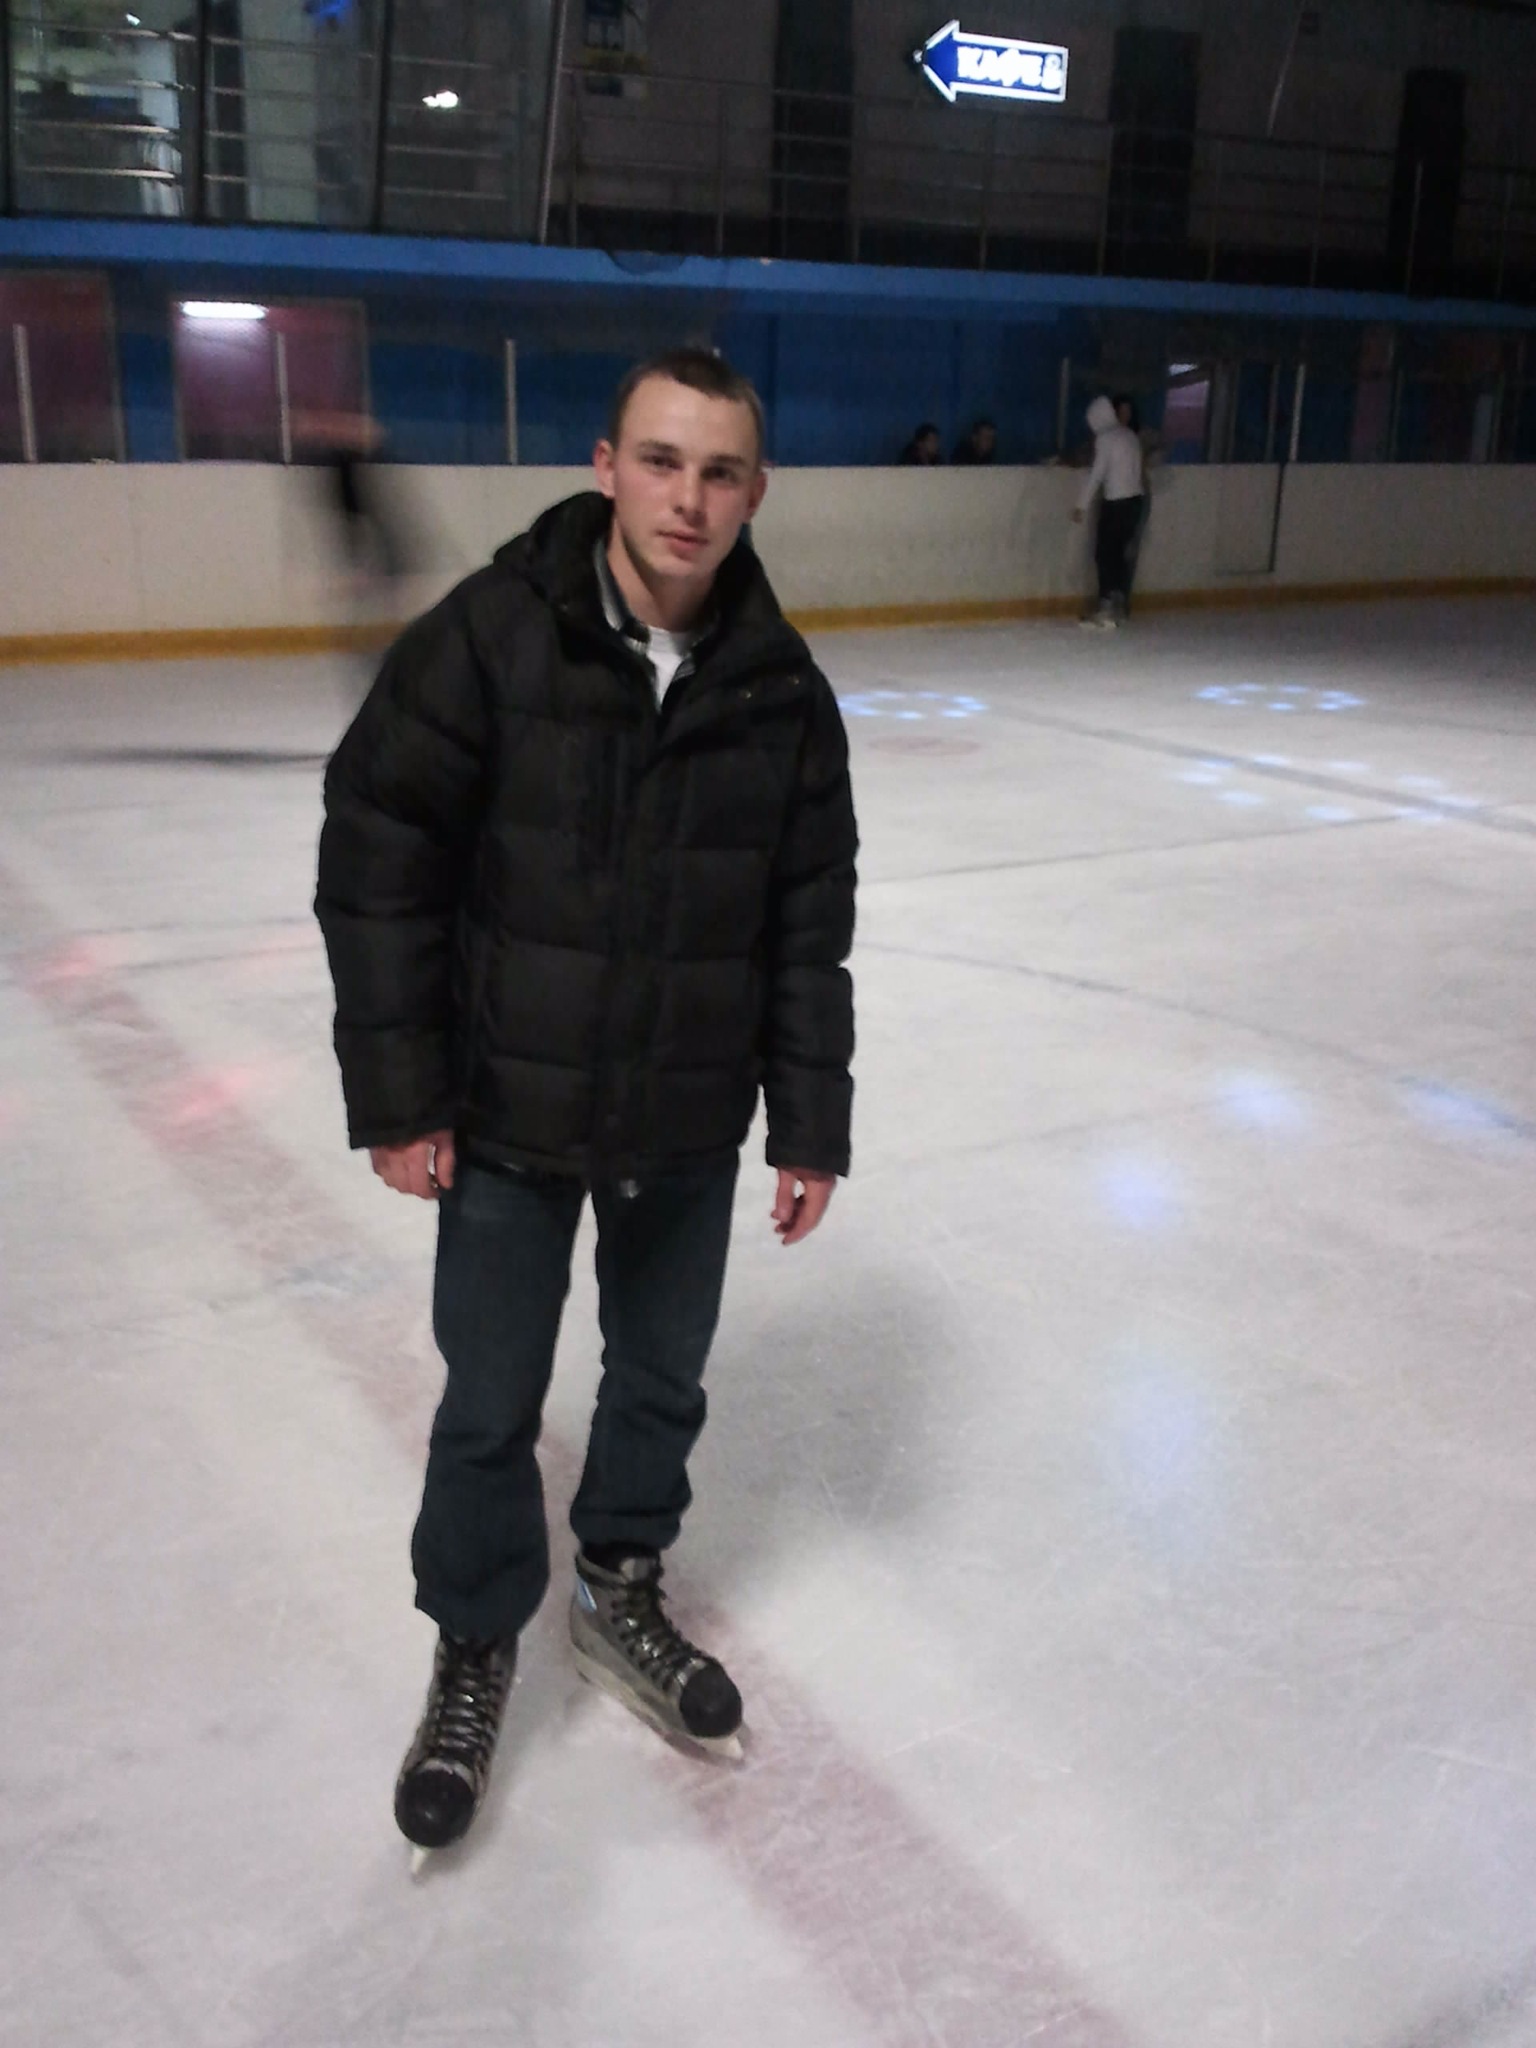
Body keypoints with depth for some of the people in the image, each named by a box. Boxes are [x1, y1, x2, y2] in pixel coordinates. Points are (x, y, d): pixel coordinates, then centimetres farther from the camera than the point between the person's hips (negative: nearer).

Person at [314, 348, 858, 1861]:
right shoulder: (488, 639, -15)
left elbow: (807, 928, 1)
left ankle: (621, 1591, 46)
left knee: (662, 1381, 19)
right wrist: (396, 1094, -12)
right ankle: (474, 1652, 36)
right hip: (509, 1114, -3)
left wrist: (810, 1125, 2)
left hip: (689, 1125, 3)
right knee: (490, 1408, 11)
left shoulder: (781, 689, -5)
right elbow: (376, 864, -12)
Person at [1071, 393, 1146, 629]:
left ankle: (1107, 609, -9)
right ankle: (1119, 608, 9)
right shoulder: (1130, 435, 13)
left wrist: (1083, 505, -8)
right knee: (1120, 554, 10)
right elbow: (1130, 468, 12)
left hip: (1116, 502, -8)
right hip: (1134, 498, 8)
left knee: (1105, 554, -4)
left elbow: (1097, 474, -12)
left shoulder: (1105, 438, -9)